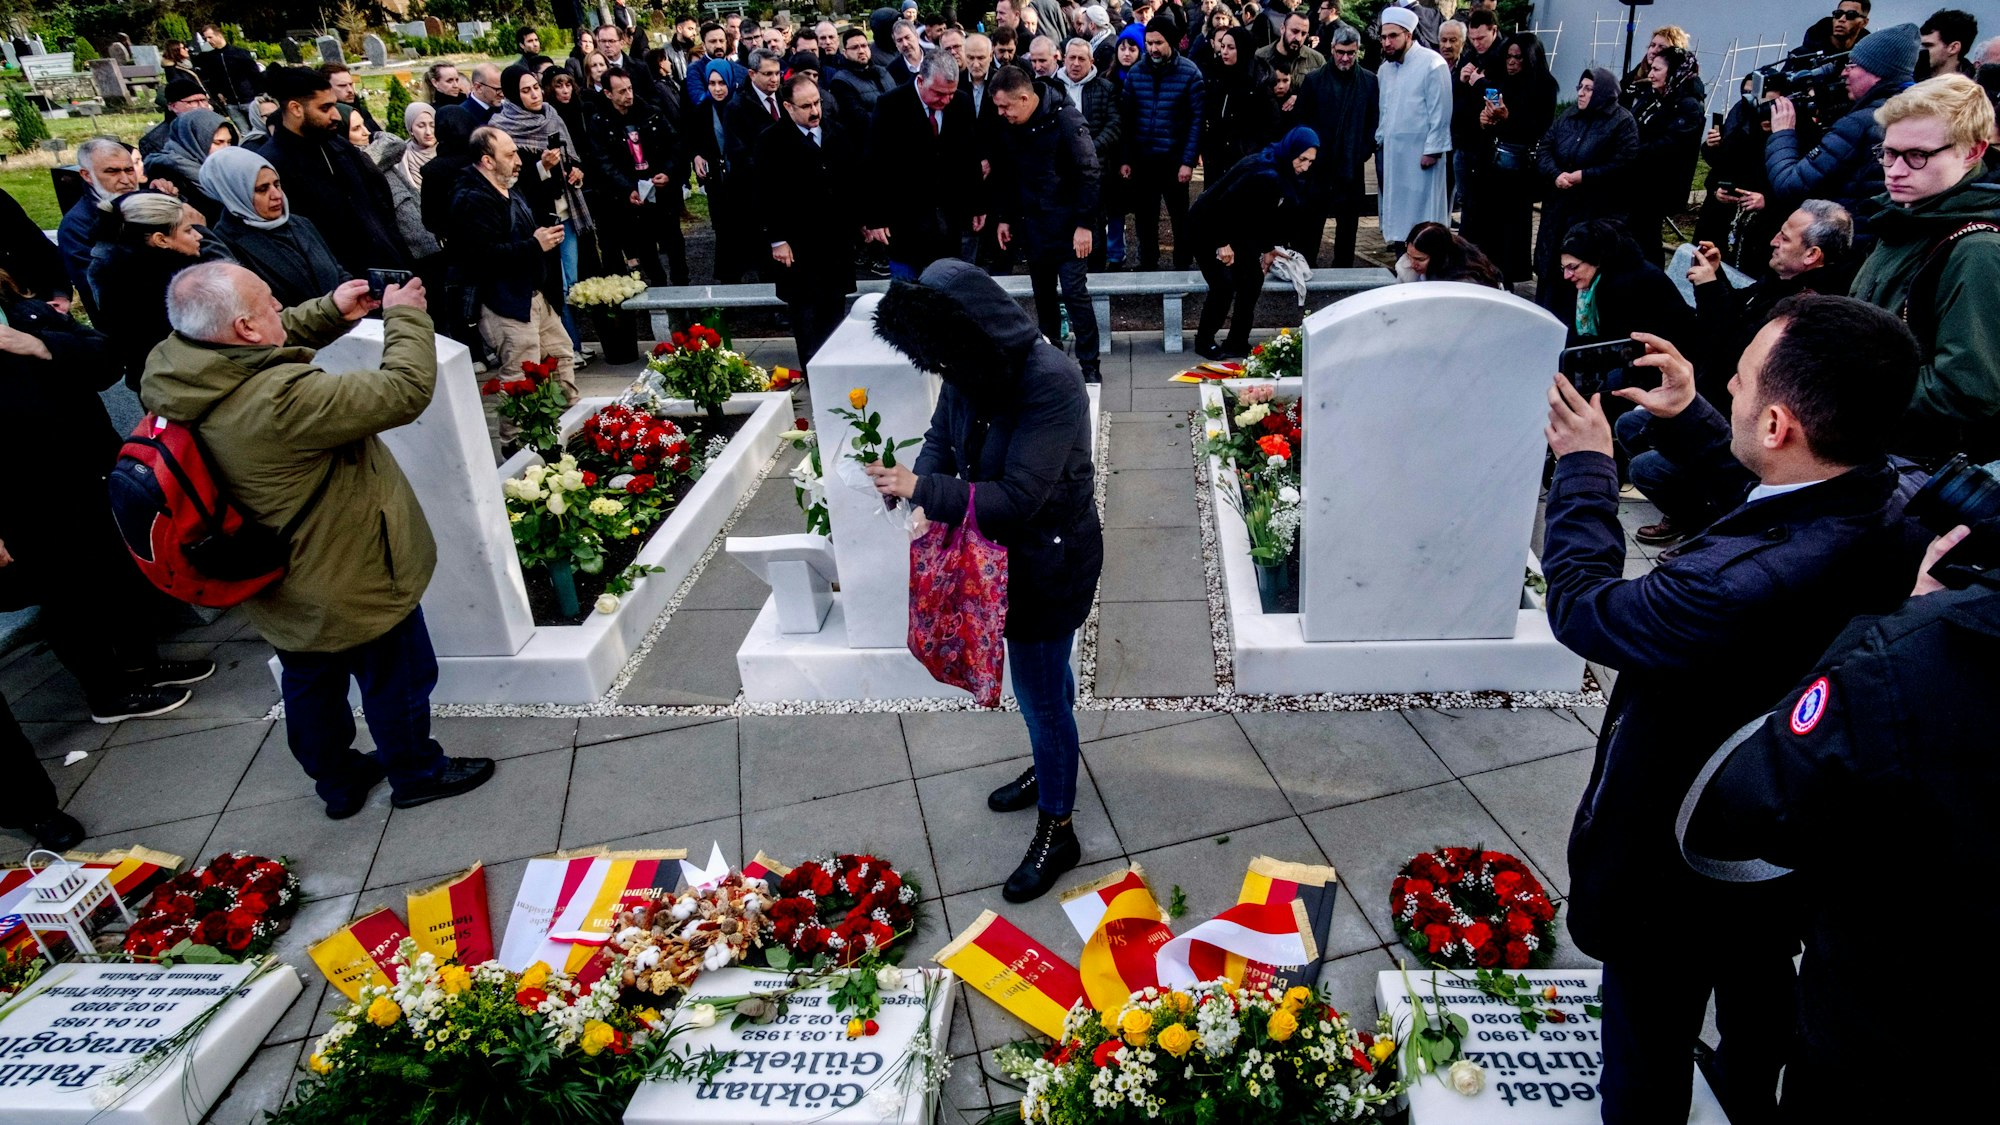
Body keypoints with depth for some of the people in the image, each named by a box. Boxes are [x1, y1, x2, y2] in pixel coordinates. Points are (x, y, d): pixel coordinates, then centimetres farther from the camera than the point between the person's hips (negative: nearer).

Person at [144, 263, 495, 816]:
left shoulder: (178, 371, -12)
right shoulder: (281, 400, -38)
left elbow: (269, 345, 8)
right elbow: (405, 390, -32)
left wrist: (330, 311, -1)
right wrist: (404, 315, -17)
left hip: (280, 585, 8)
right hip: (350, 583, -8)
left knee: (310, 682, 26)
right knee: (396, 678, 17)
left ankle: (336, 779, 47)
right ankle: (417, 774, 38)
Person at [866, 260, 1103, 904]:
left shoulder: (1050, 384, -31)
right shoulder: (972, 372, -6)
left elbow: (1020, 498, -33)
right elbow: (942, 437, 6)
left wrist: (922, 488, -30)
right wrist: (926, 493, -15)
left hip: (1050, 561, -8)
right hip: (1006, 552, 8)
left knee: (1041, 694, 5)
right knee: (1043, 676, 27)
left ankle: (1056, 832, 25)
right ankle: (1052, 769, 51)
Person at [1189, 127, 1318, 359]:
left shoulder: (1285, 175, 0)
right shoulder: (1263, 172, -29)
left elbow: (1266, 213, 11)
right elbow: (1226, 203, -29)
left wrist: (1267, 248, 13)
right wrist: (1223, 243, -23)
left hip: (1236, 229, 10)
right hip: (1207, 227, -10)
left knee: (1253, 278, 2)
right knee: (1224, 285, -16)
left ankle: (1238, 343, 11)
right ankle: (1204, 342, 4)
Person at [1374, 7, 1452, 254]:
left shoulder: (1432, 63, -10)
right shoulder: (1385, 68, 11)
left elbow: (1440, 110, -13)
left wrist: (1432, 150, -16)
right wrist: (1379, 140, 7)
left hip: (1421, 153, -7)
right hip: (1392, 152, 7)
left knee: (1422, 215, -3)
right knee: (1397, 211, 10)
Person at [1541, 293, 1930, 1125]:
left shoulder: (1739, 587, -43)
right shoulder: (1901, 507, -18)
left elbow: (1580, 604, -27)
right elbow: (1778, 503, 4)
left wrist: (1584, 466, -15)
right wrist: (1686, 419, 3)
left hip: (1676, 869, -8)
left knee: (1649, 1050, 18)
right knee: (1760, 982, 36)